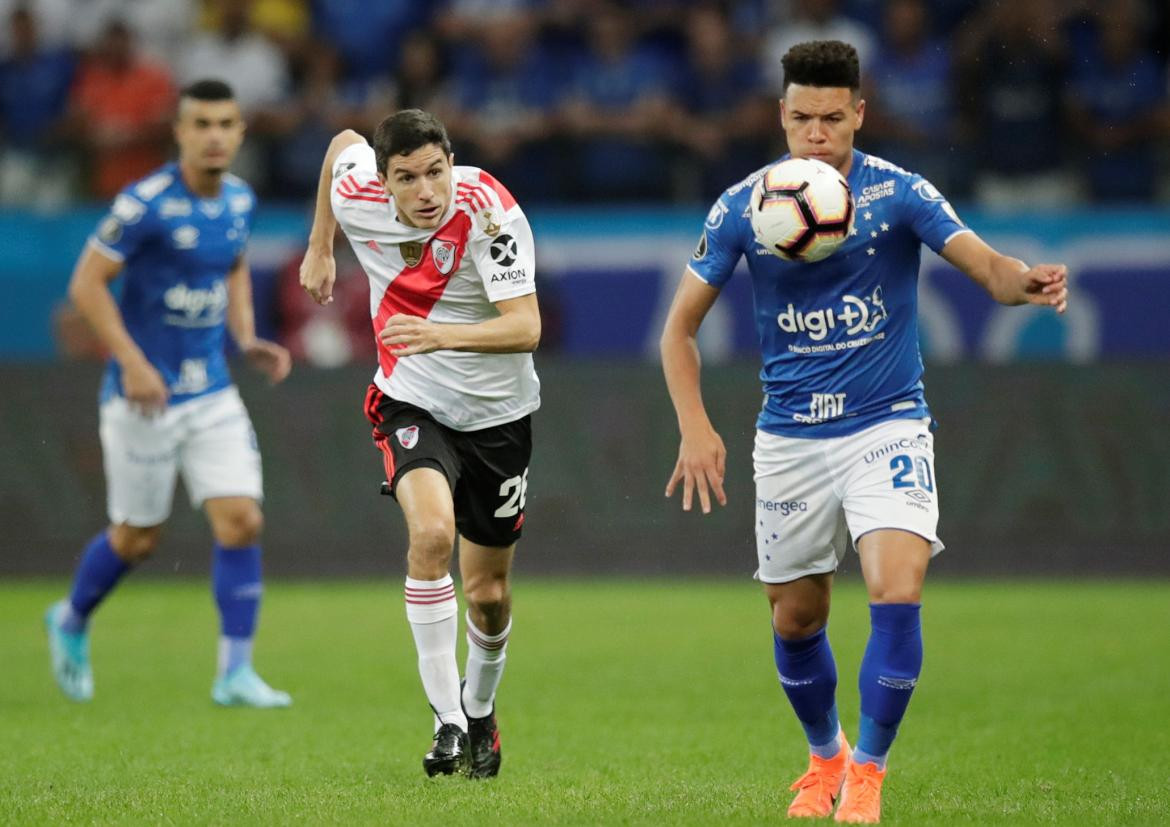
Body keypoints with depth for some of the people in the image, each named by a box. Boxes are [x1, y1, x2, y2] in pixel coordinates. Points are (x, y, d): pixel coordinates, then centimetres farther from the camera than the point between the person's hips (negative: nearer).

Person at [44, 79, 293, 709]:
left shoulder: (240, 201, 3)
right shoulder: (145, 204, -18)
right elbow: (87, 283, -15)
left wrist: (246, 340, 6)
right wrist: (133, 364, -22)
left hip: (212, 392, 5)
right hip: (144, 396, -5)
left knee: (241, 522, -7)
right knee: (137, 539, 7)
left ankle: (235, 674, -2)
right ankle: (72, 621, 36)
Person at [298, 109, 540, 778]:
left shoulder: (490, 211, -26)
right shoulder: (356, 195, -15)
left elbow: (526, 327, -34)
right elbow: (344, 141, 10)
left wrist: (440, 334, -50)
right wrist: (320, 249, 19)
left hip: (497, 414, -1)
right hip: (412, 403, 1)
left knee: (490, 593, 9)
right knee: (432, 530, -29)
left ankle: (480, 712, 40)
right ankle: (447, 722, -23)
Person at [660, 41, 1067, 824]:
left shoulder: (898, 193, -10)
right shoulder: (742, 207, -5)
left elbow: (986, 265, -23)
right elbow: (681, 326, 2)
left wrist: (1026, 282, -47)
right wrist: (696, 428, -11)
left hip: (887, 426, -2)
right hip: (790, 437, 2)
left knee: (897, 593, -21)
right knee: (796, 620, 10)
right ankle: (825, 757, 38)